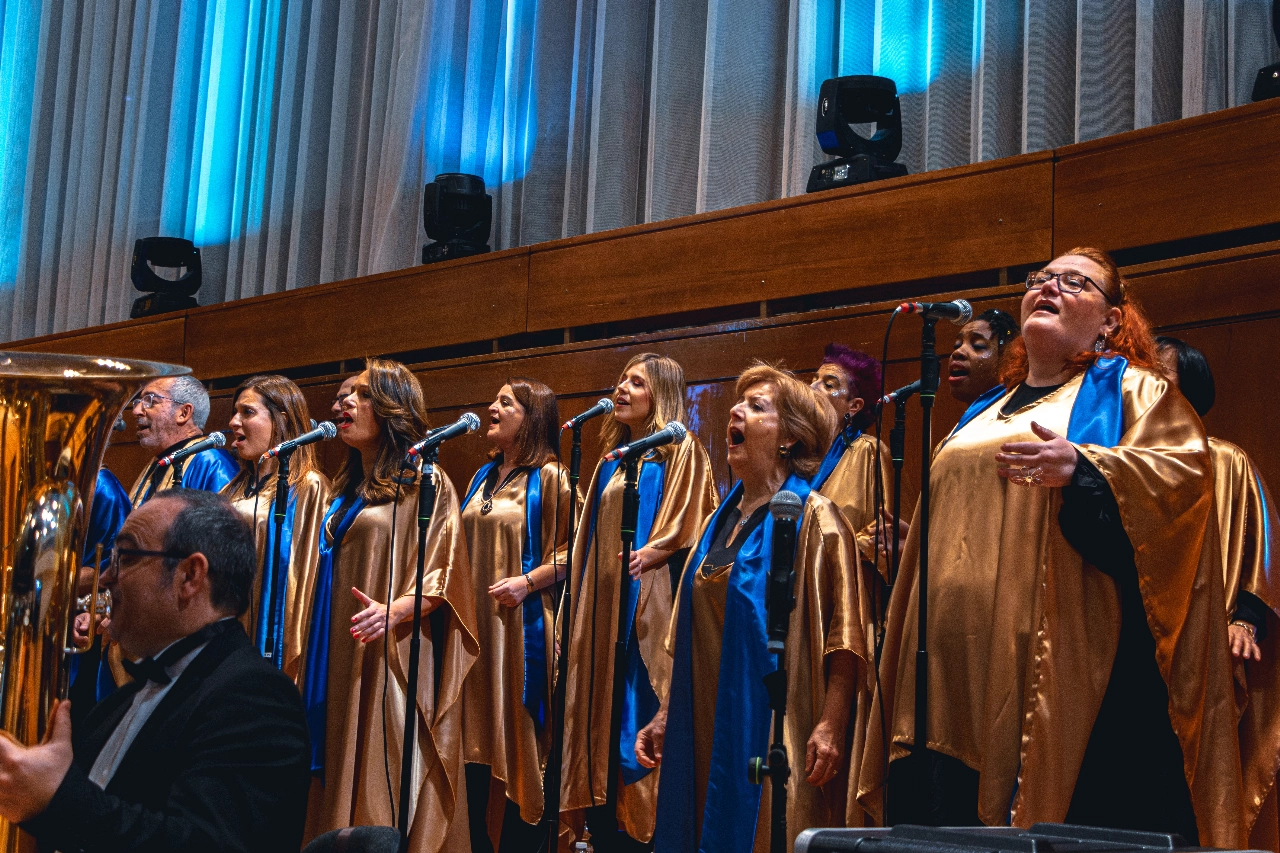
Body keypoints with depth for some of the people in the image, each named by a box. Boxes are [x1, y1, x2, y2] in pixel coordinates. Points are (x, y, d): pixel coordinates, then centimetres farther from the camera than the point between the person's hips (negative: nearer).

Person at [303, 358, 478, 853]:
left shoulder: (425, 483, -4)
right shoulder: (348, 487, 17)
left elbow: (443, 573, -10)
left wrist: (395, 610, -27)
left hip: (394, 661, -7)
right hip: (341, 659, 7)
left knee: (390, 772, -6)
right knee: (346, 771, 7)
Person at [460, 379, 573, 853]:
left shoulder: (549, 477, -6)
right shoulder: (484, 477, 14)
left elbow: (570, 550, -9)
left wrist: (527, 582, -19)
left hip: (519, 621, -7)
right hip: (477, 619, 7)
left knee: (518, 733, -1)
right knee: (477, 733, 8)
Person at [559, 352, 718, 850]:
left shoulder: (682, 452, -1)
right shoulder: (614, 458, 20)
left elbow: (685, 532, -9)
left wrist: (651, 553, -22)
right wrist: (584, 598, 15)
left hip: (646, 605, -7)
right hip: (602, 604, 7)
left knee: (637, 713, -9)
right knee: (601, 710, 4)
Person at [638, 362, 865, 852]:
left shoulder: (813, 517, -7)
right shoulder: (723, 519, 14)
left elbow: (844, 634, -13)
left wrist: (830, 725, -20)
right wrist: (666, 715, 15)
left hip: (771, 733, -7)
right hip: (704, 729, 7)